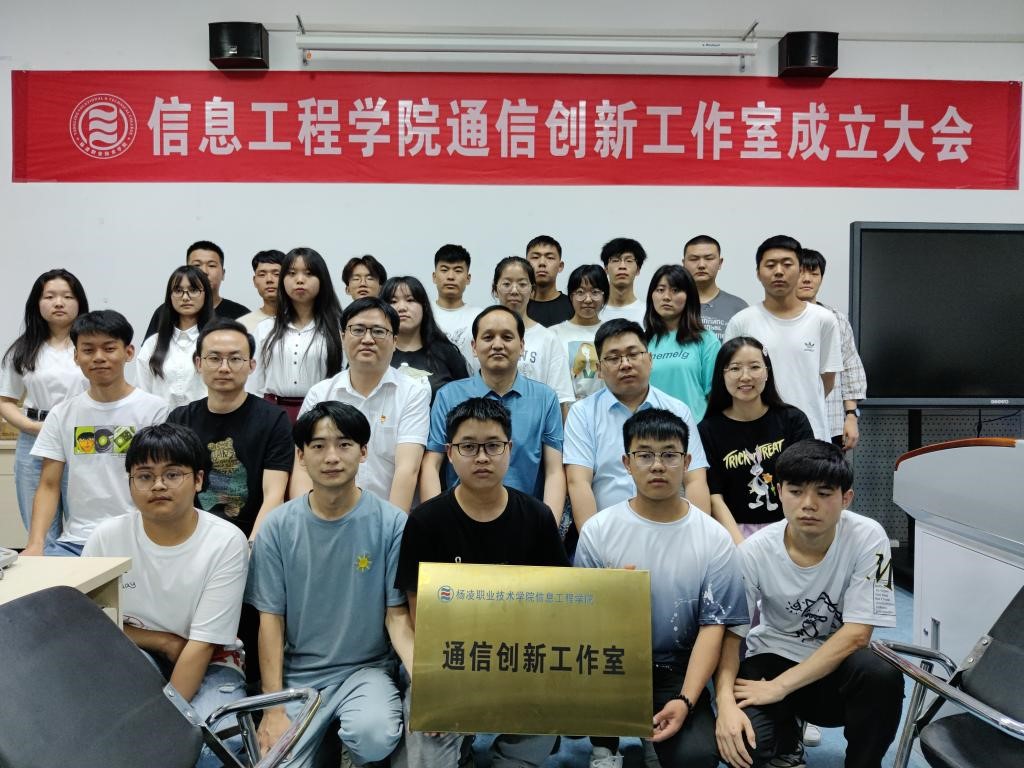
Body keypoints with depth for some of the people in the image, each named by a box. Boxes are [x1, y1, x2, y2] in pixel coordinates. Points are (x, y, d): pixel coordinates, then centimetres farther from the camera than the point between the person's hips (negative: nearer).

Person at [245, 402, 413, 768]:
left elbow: (397, 614, -6)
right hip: (297, 674, 1)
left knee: (374, 737, -29)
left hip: (367, 668, -1)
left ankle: (345, 728, 6)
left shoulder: (391, 523, -10)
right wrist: (273, 708, -8)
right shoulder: (278, 527, -5)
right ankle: (325, 735, 13)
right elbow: (271, 619, -1)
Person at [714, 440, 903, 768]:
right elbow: (730, 634, -10)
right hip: (773, 657, 0)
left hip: (839, 665, 0)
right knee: (735, 739, -27)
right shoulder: (754, 552, -16)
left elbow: (856, 634, -20)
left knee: (882, 674, -34)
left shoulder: (867, 538, -19)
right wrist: (725, 702, -30)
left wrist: (779, 687, -24)